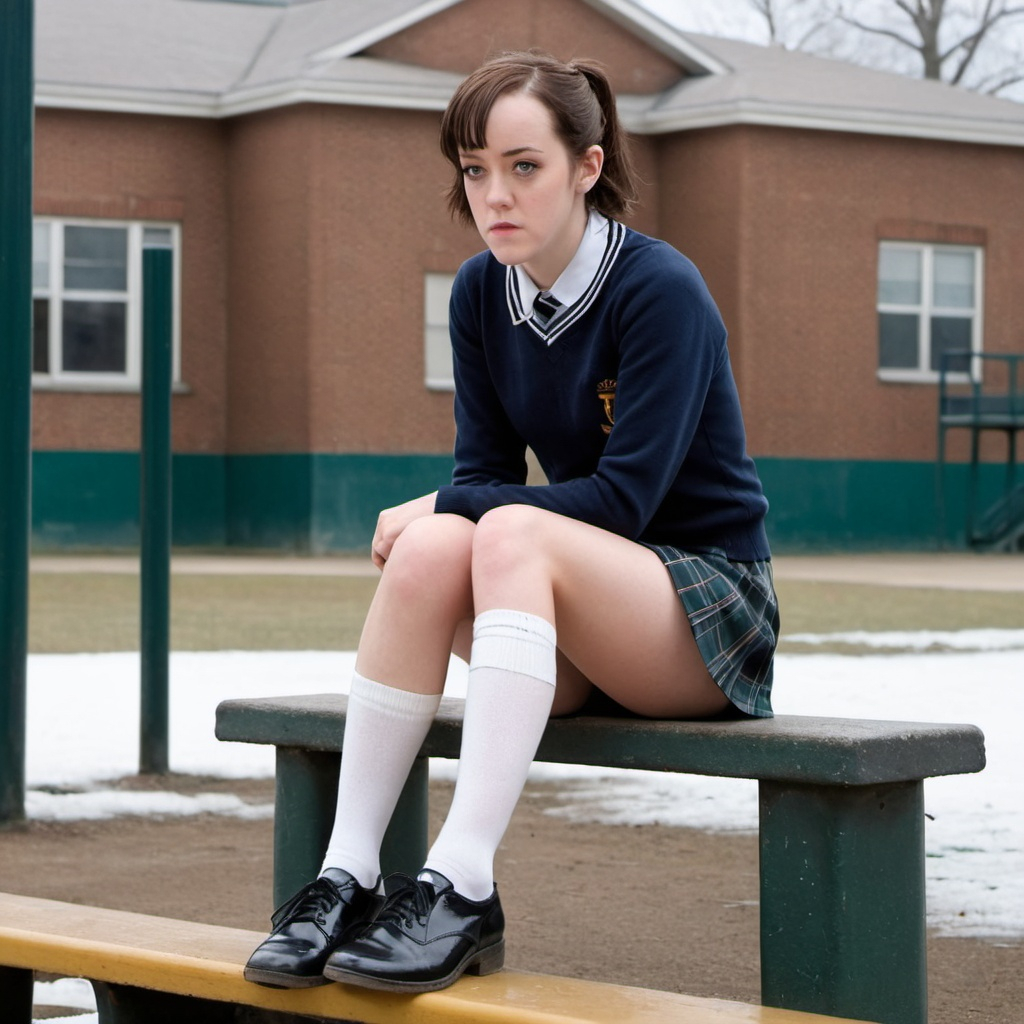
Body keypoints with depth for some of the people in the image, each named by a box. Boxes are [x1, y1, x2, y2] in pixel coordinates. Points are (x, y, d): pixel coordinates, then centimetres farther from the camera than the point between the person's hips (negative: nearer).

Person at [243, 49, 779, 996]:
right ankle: (349, 874, -28)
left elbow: (623, 498, -20)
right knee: (431, 547, -26)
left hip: (711, 604, -5)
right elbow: (484, 472, 5)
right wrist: (436, 523, -19)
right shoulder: (482, 293, 4)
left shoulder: (660, 289, -15)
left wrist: (442, 511, -16)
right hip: (571, 621, 5)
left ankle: (462, 885, -42)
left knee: (511, 532, -33)